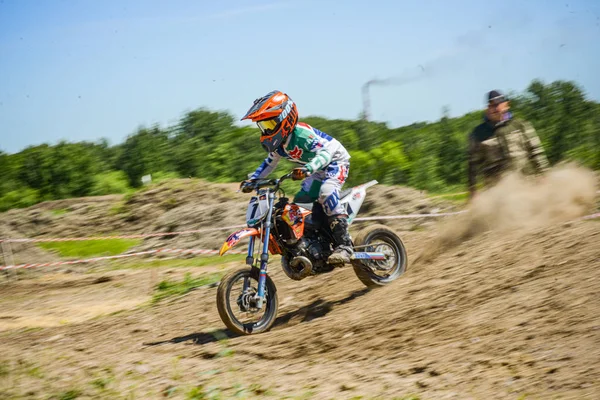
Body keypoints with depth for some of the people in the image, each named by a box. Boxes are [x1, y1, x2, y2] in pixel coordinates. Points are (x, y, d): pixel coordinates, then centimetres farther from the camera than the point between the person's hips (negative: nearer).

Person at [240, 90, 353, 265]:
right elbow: (269, 162, 16)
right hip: (317, 171, 10)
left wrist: (308, 168, -55)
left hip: (335, 161, -10)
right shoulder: (278, 143, -2)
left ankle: (343, 245, -38)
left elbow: (327, 150, -39)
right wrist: (252, 179, 3)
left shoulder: (301, 133, -29)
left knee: (326, 191, -36)